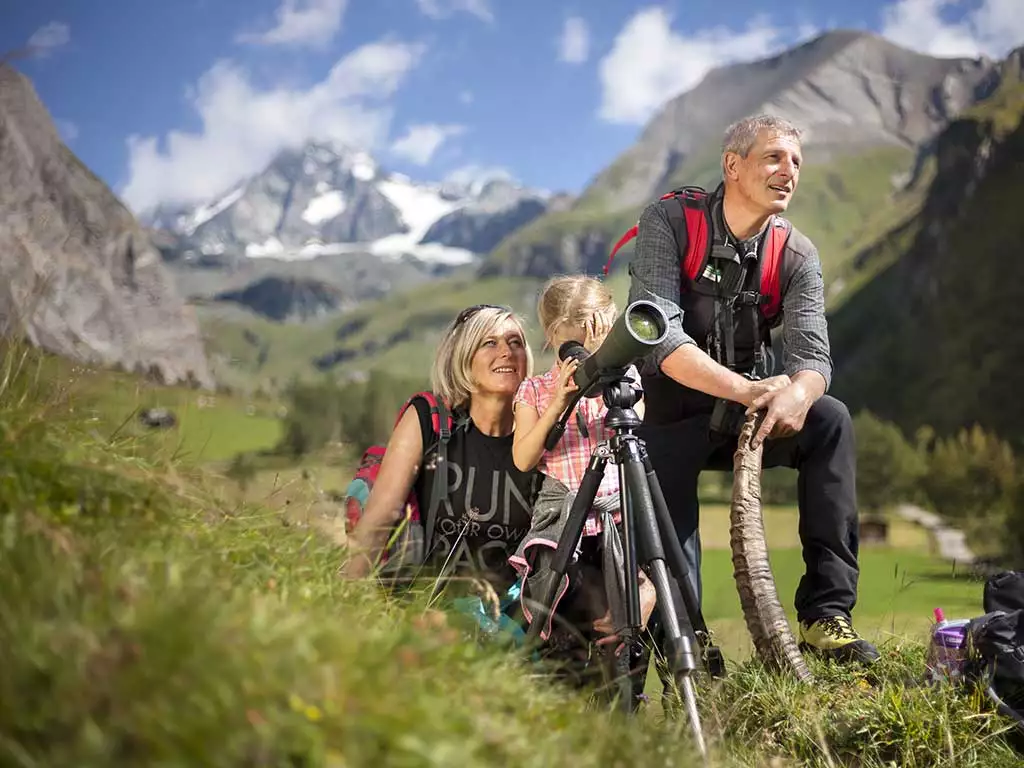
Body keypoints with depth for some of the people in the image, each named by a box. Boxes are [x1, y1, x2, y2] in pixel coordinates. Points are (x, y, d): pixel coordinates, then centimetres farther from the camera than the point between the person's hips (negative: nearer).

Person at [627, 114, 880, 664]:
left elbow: (812, 356, -16)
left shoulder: (797, 256, -3)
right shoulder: (668, 223, -14)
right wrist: (748, 389, -39)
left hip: (745, 417, 3)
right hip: (672, 423, -2)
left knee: (830, 420, -23)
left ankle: (826, 612, -24)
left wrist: (795, 396, -42)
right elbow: (658, 337, -27)